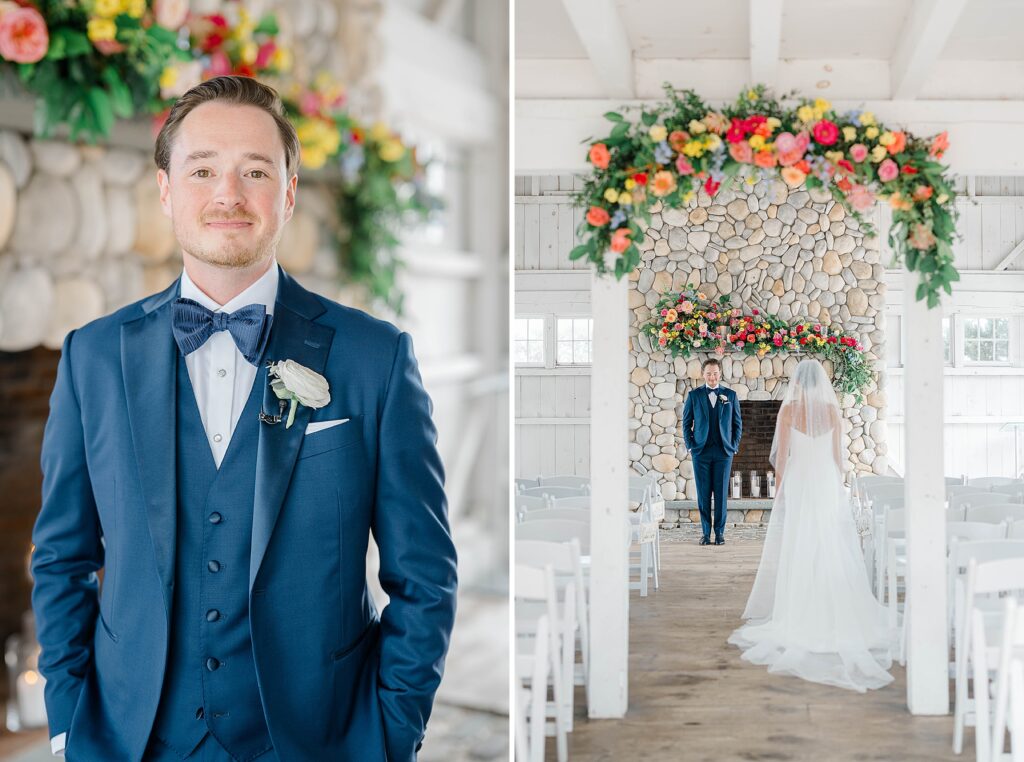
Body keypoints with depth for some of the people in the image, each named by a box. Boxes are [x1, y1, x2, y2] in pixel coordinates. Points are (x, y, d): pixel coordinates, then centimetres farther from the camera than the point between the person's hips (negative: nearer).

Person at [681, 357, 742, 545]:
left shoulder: (730, 395, 7)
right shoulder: (694, 395, 5)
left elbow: (737, 423, 11)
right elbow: (686, 423, 9)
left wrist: (734, 446, 3)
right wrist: (690, 445, 0)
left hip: (723, 452, 0)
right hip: (701, 452, 0)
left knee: (721, 494, 0)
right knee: (703, 494, 1)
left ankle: (720, 532, 8)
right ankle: (705, 533, 8)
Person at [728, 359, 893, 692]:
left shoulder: (788, 409, -6)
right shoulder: (833, 410, 1)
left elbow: (781, 453, -5)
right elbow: (837, 453, 4)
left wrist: (779, 487, 5)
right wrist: (837, 488, 12)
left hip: (797, 482, -2)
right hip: (827, 481, 2)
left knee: (795, 550, 3)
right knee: (831, 551, 5)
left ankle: (795, 615, 5)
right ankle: (833, 614, 6)